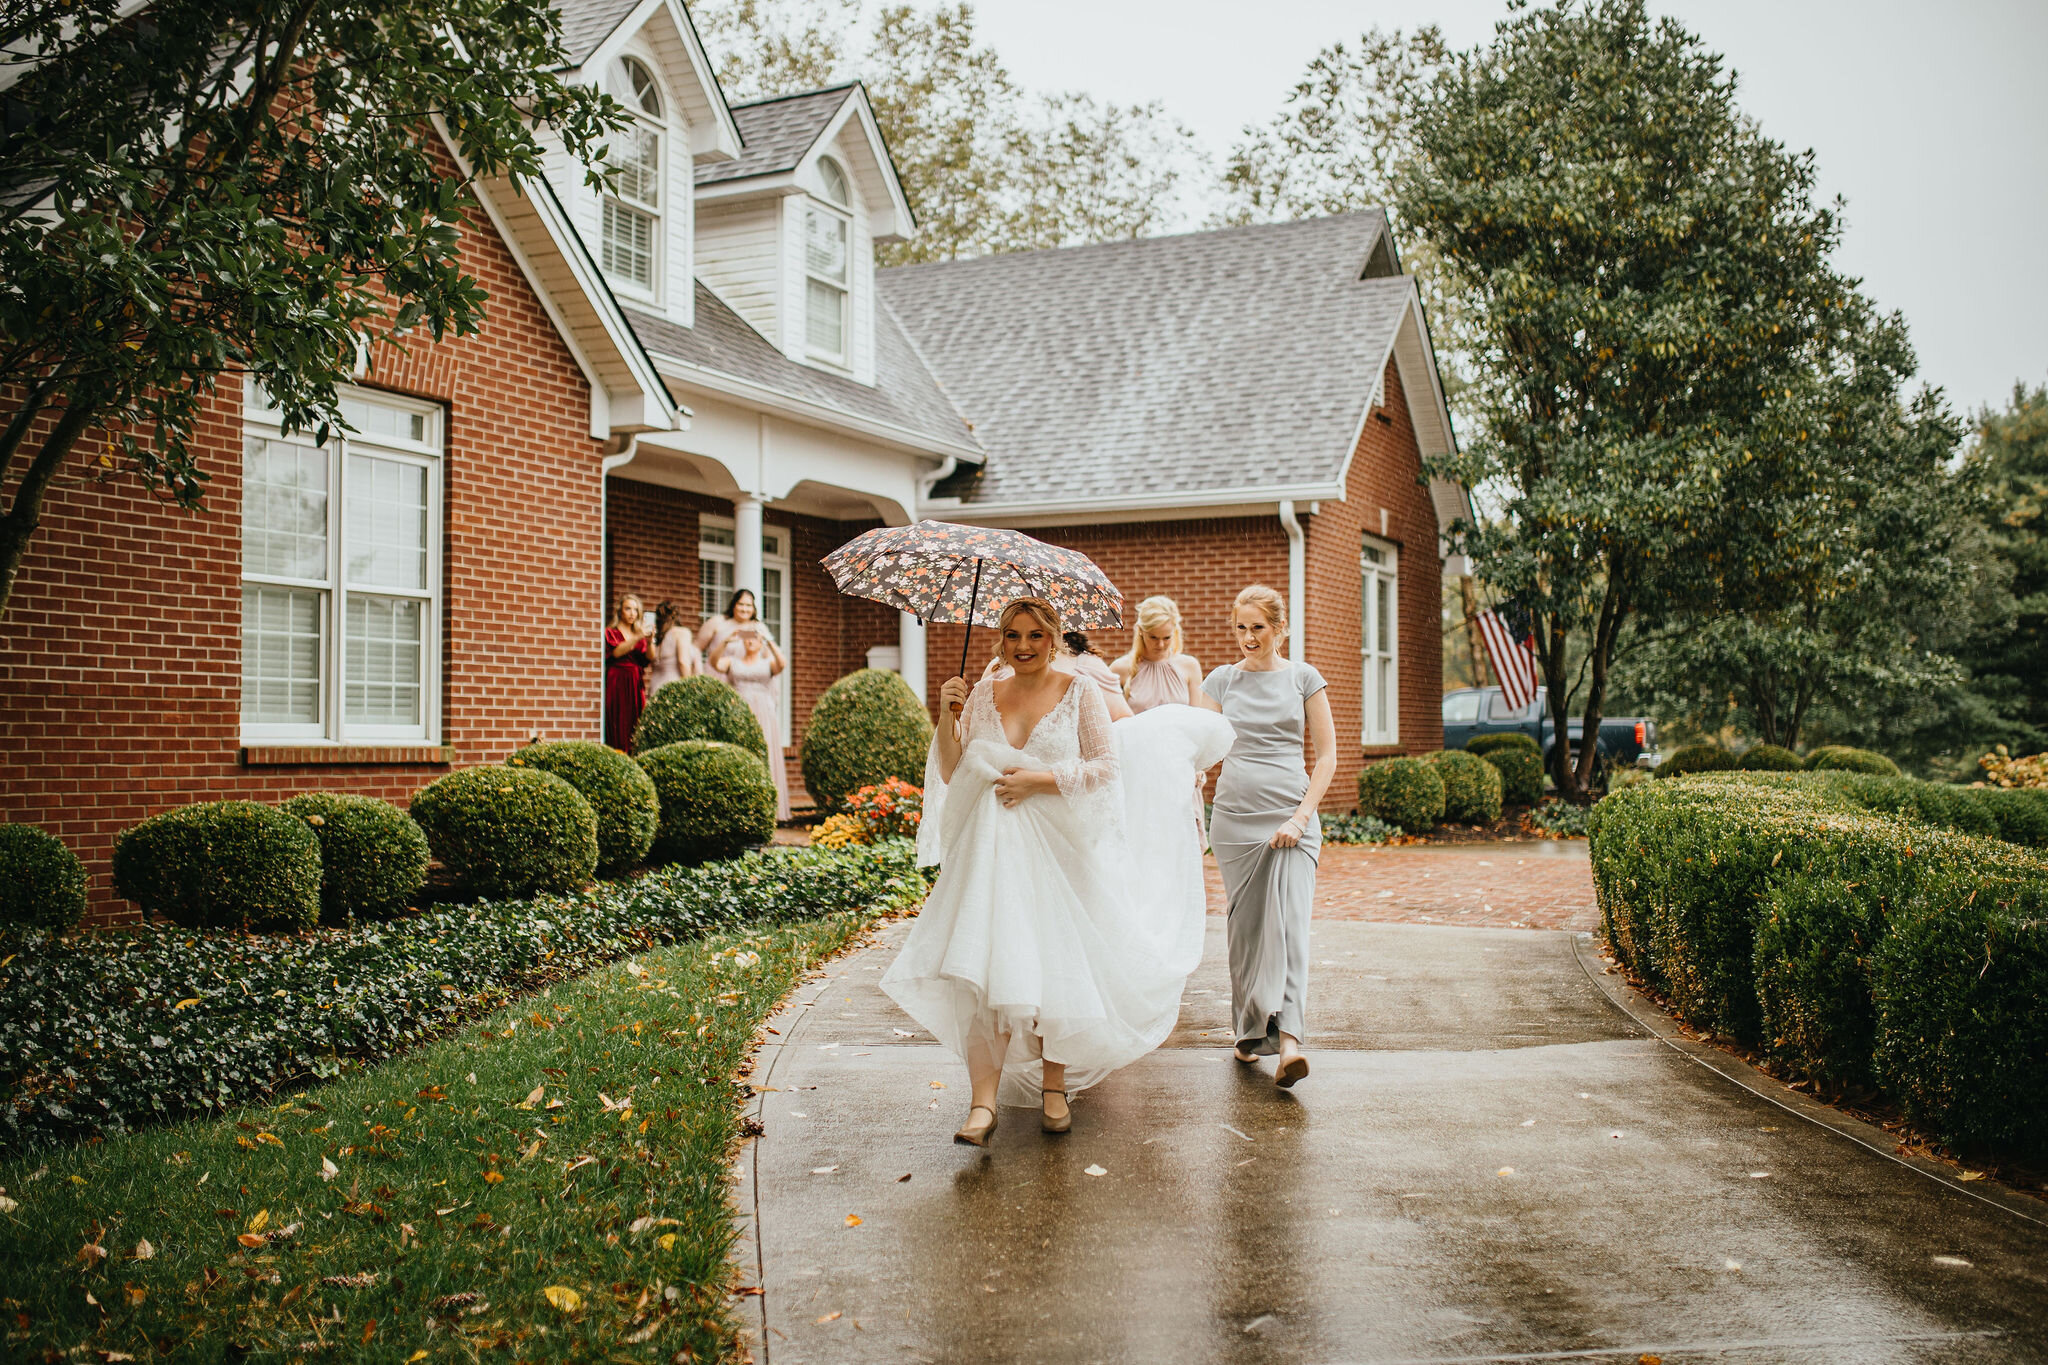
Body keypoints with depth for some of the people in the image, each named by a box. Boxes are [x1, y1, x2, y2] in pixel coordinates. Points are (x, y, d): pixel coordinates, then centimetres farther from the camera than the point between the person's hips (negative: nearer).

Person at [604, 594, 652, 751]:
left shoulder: (639, 633, 20)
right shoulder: (611, 632, 8)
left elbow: (648, 659, 4)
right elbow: (616, 651, -12)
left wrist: (649, 641, -13)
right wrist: (637, 638, -20)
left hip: (636, 684, 4)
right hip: (617, 684, -4)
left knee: (636, 723, -4)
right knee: (619, 723, -12)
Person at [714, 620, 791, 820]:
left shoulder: (767, 663, 14)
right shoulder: (733, 662, 16)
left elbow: (782, 663, -8)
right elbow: (716, 664, -4)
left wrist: (770, 641, -8)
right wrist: (727, 642, -9)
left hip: (763, 716, -1)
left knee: (764, 759, -7)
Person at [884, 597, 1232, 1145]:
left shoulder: (1080, 693, 1)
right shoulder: (984, 694, 9)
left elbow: (1107, 767, -5)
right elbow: (951, 773, 8)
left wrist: (1040, 780, -14)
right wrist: (947, 716, -7)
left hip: (1060, 849, -1)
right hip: (993, 850, 1)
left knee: (1057, 967, 4)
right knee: (989, 967, -11)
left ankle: (1055, 1088, 22)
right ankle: (983, 1103, -14)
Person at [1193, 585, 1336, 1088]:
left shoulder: (1303, 678, 5)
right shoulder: (1220, 680, 8)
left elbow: (1327, 754, 3)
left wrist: (1301, 816, -7)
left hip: (1291, 814, -2)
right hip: (1235, 818, 2)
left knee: (1288, 921, -14)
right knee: (1244, 926, 5)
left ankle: (1288, 1037, -23)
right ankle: (1248, 1032, 17)